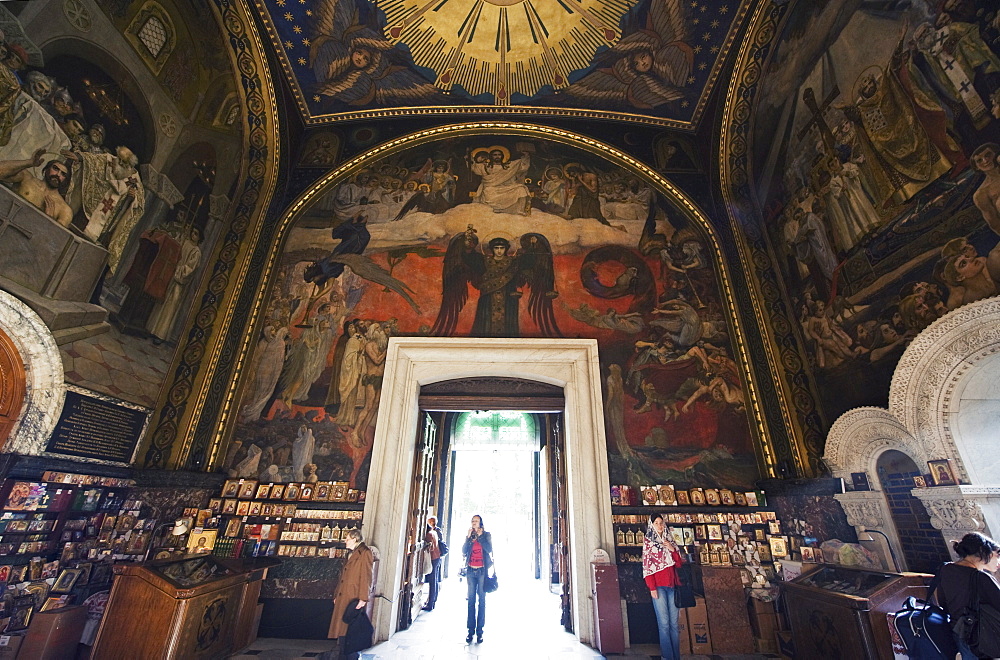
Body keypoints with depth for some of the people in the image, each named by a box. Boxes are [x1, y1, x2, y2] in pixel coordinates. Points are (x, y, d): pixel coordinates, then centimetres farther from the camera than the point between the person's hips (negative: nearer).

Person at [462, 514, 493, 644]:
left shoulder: (486, 535, 2)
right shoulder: (469, 535, 10)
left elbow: (489, 549, -12)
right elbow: (463, 552, 1)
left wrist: (480, 536, -12)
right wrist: (469, 537, -8)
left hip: (482, 571, -2)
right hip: (471, 571, 2)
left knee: (482, 601, 0)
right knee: (471, 600, 3)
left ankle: (479, 631, 7)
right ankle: (470, 630, 9)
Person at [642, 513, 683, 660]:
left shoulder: (670, 541, 15)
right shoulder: (648, 542, 1)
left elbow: (679, 563, 13)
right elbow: (646, 566, -4)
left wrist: (673, 550, -4)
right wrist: (652, 588, -11)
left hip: (672, 584, 4)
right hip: (658, 585, -4)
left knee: (674, 623, 6)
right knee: (664, 623, -5)